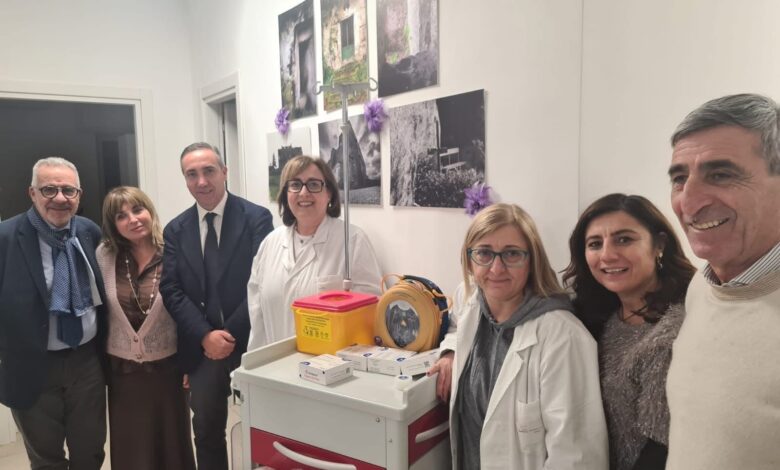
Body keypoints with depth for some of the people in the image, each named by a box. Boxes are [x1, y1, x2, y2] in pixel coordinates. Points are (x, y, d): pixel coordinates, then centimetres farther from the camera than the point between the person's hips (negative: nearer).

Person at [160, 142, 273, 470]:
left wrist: (232, 333, -14)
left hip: (250, 343, -3)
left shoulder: (257, 218, -7)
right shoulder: (176, 230, 6)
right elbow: (171, 290, -1)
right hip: (202, 348, 4)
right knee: (206, 429, 17)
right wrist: (205, 336, -13)